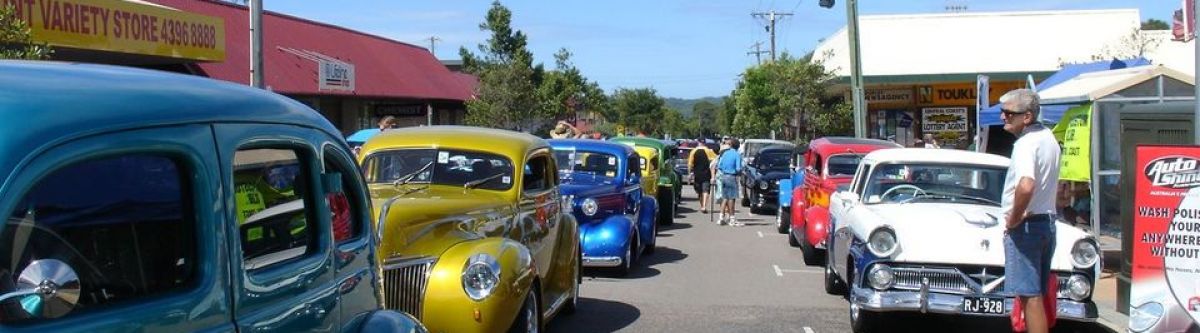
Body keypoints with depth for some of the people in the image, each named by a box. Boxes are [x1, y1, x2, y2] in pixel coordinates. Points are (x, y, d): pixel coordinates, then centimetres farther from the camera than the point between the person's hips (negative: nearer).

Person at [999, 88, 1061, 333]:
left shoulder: (1026, 143, -19)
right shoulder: (1048, 137, 12)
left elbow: (1026, 186, -35)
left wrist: (1013, 220, -20)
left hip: (1026, 226, -10)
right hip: (1047, 221, 10)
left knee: (1029, 295, -6)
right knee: (1039, 293, 17)